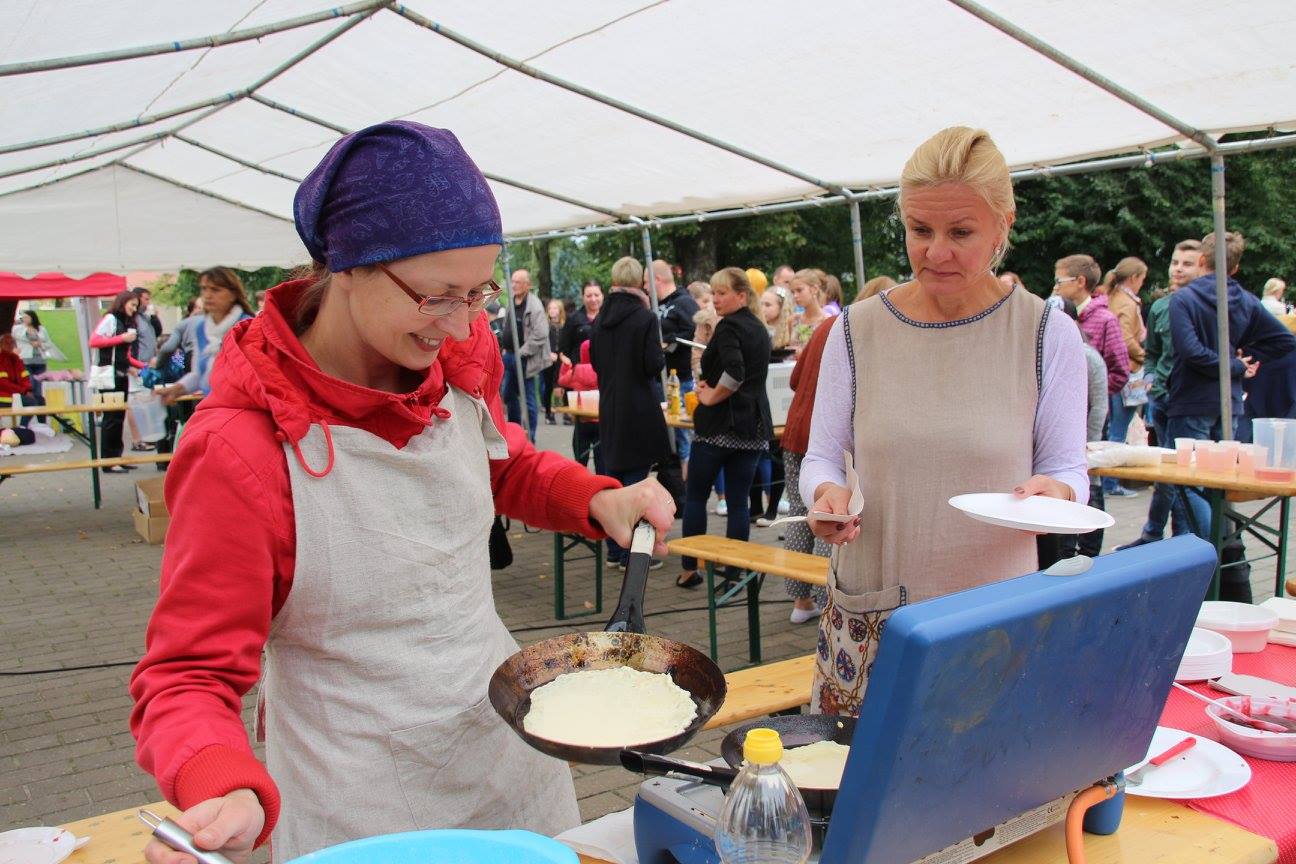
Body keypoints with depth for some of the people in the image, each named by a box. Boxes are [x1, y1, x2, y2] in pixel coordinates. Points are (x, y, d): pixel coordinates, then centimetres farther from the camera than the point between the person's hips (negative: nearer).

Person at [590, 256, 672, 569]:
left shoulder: (601, 318, 5)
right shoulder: (644, 317, -13)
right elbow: (654, 365, -15)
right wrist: (661, 353, 5)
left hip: (609, 409, 6)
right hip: (638, 410, -6)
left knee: (614, 479, 13)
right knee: (635, 480, 0)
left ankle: (615, 549, 20)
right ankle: (632, 552, 4)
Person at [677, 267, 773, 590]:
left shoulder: (728, 327, -12)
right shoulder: (759, 329, 14)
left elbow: (734, 372, -26)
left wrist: (711, 396, -12)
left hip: (720, 422, -7)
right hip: (754, 424, 7)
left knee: (696, 495, 6)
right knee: (739, 500, 7)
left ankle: (690, 569, 11)